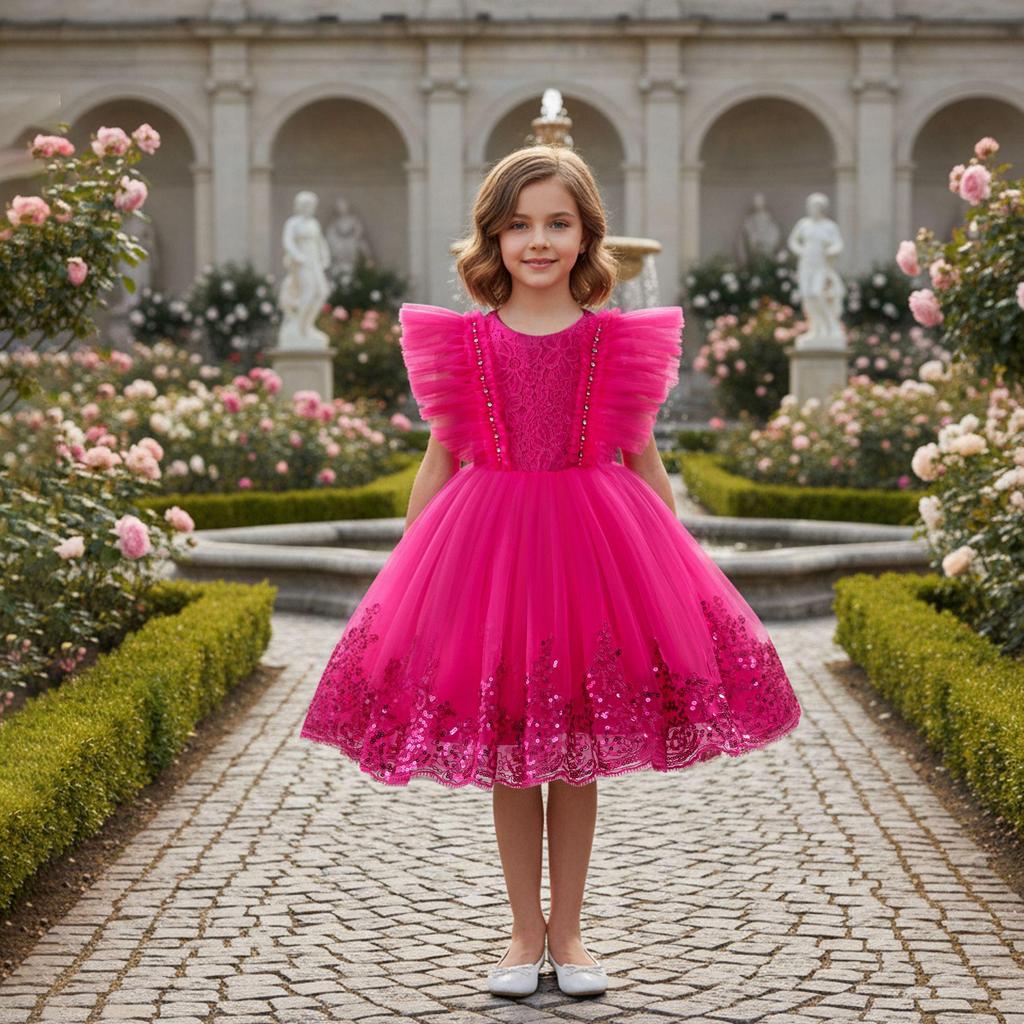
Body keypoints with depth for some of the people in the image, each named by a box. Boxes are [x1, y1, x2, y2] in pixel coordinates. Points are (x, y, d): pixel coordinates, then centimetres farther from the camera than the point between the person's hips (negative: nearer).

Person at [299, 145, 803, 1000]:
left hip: (594, 544, 0)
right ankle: (526, 932, 21)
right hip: (485, 545, 0)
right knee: (506, 760, 8)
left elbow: (644, 460, 5)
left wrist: (677, 569, 6)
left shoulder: (616, 341, -1)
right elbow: (440, 460, 6)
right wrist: (405, 567, 6)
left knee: (577, 760, 8)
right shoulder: (465, 341, 0)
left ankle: (567, 932, 21)